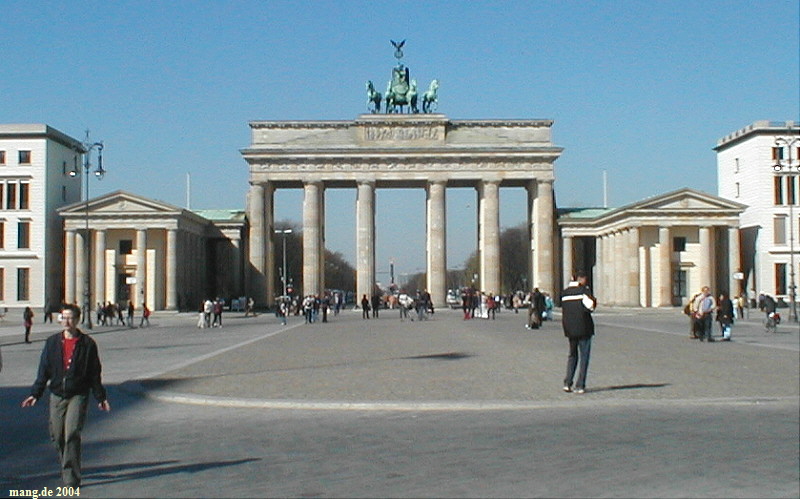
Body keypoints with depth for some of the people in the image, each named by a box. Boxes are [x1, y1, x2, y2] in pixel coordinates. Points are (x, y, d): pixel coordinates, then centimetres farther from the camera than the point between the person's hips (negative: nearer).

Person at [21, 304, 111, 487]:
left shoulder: (87, 344, -1)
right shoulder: (52, 342, 7)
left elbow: (94, 374, 4)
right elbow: (43, 371, 10)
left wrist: (100, 397, 4)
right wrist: (35, 394, 4)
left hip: (78, 396, -4)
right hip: (57, 396, 4)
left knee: (72, 434, -14)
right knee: (57, 435, 7)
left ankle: (71, 477, -9)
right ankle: (67, 467, 29)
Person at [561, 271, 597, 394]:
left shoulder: (565, 292, 10)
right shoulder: (584, 290, -8)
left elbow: (563, 310, 12)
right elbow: (590, 306, -16)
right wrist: (594, 302, 2)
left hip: (569, 328, 5)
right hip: (583, 326, -5)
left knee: (572, 354, 17)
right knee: (584, 356, 3)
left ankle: (567, 383, 7)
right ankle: (580, 386, 0)